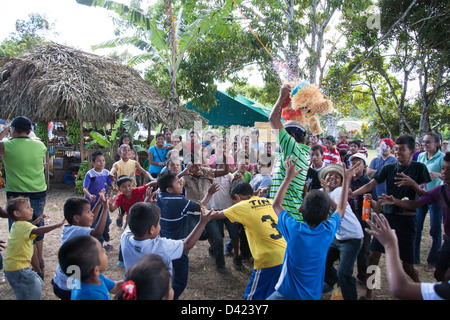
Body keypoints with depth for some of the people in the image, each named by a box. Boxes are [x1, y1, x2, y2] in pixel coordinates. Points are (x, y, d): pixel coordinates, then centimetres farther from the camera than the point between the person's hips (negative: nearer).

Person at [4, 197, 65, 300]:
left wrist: (35, 221, 21)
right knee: (35, 294, -4)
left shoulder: (16, 225, 9)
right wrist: (57, 225, -47)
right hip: (18, 269, -10)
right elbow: (37, 231, -42)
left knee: (38, 284, 21)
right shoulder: (24, 225, -21)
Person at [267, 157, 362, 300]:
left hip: (286, 294, -3)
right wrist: (346, 181, 11)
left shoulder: (294, 230, -25)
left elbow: (276, 204, -7)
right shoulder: (328, 231, -17)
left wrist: (288, 177, -6)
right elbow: (341, 209, 4)